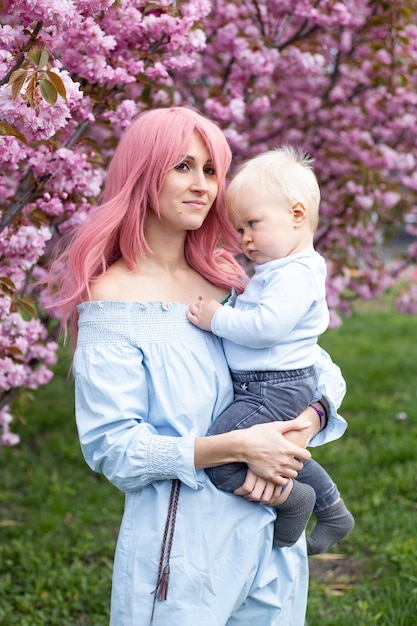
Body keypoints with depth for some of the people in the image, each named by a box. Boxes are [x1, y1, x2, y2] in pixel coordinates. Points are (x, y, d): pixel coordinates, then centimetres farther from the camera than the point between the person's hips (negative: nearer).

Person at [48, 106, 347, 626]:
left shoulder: (228, 281, 6)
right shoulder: (112, 299, -10)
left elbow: (322, 371, 9)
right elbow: (111, 446, -15)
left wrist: (300, 429, -13)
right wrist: (238, 447, -22)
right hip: (181, 549, -5)